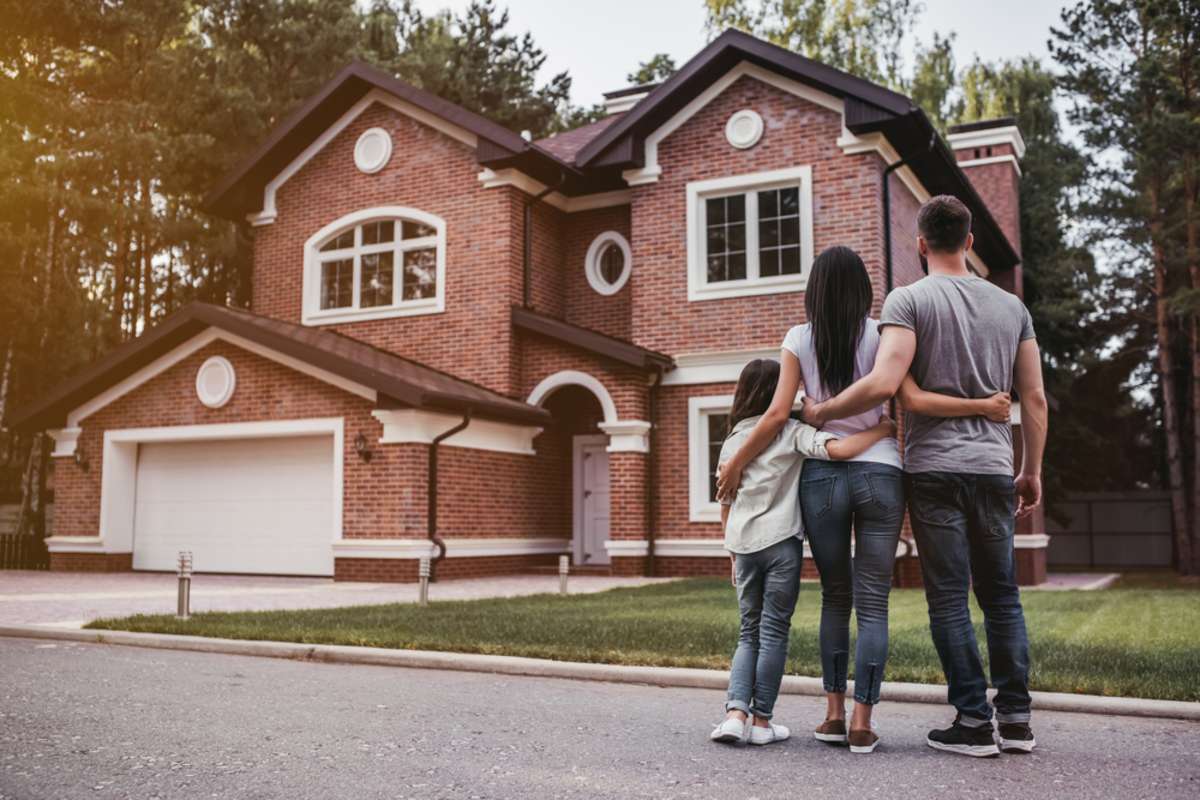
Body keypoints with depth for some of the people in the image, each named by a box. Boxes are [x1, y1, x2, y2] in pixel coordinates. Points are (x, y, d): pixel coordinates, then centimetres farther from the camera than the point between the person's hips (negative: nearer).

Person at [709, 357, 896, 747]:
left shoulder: (732, 440, 11)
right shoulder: (792, 432, -3)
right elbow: (839, 449, -20)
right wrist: (884, 428, -6)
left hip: (743, 544, 4)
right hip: (780, 542, -4)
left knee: (750, 631, 14)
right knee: (773, 631, 5)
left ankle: (735, 712, 0)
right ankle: (761, 720, 9)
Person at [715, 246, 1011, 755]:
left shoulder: (798, 340, 3)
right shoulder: (879, 335, 0)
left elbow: (778, 414, -2)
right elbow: (912, 399, -11)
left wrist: (736, 463, 8)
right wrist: (982, 406, -4)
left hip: (821, 475, 1)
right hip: (879, 473, -1)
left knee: (835, 596, 15)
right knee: (873, 603, 4)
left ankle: (834, 713, 12)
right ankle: (861, 723, 1)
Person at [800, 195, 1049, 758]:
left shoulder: (909, 300, -4)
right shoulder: (1011, 306, 11)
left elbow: (884, 383, -18)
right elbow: (1034, 400, 11)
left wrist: (820, 413, -5)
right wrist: (1031, 471, 19)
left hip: (934, 467, -4)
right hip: (994, 466, 4)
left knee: (949, 597, 1)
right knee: (1001, 593, 12)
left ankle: (974, 721, 3)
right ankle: (1015, 718, 13)